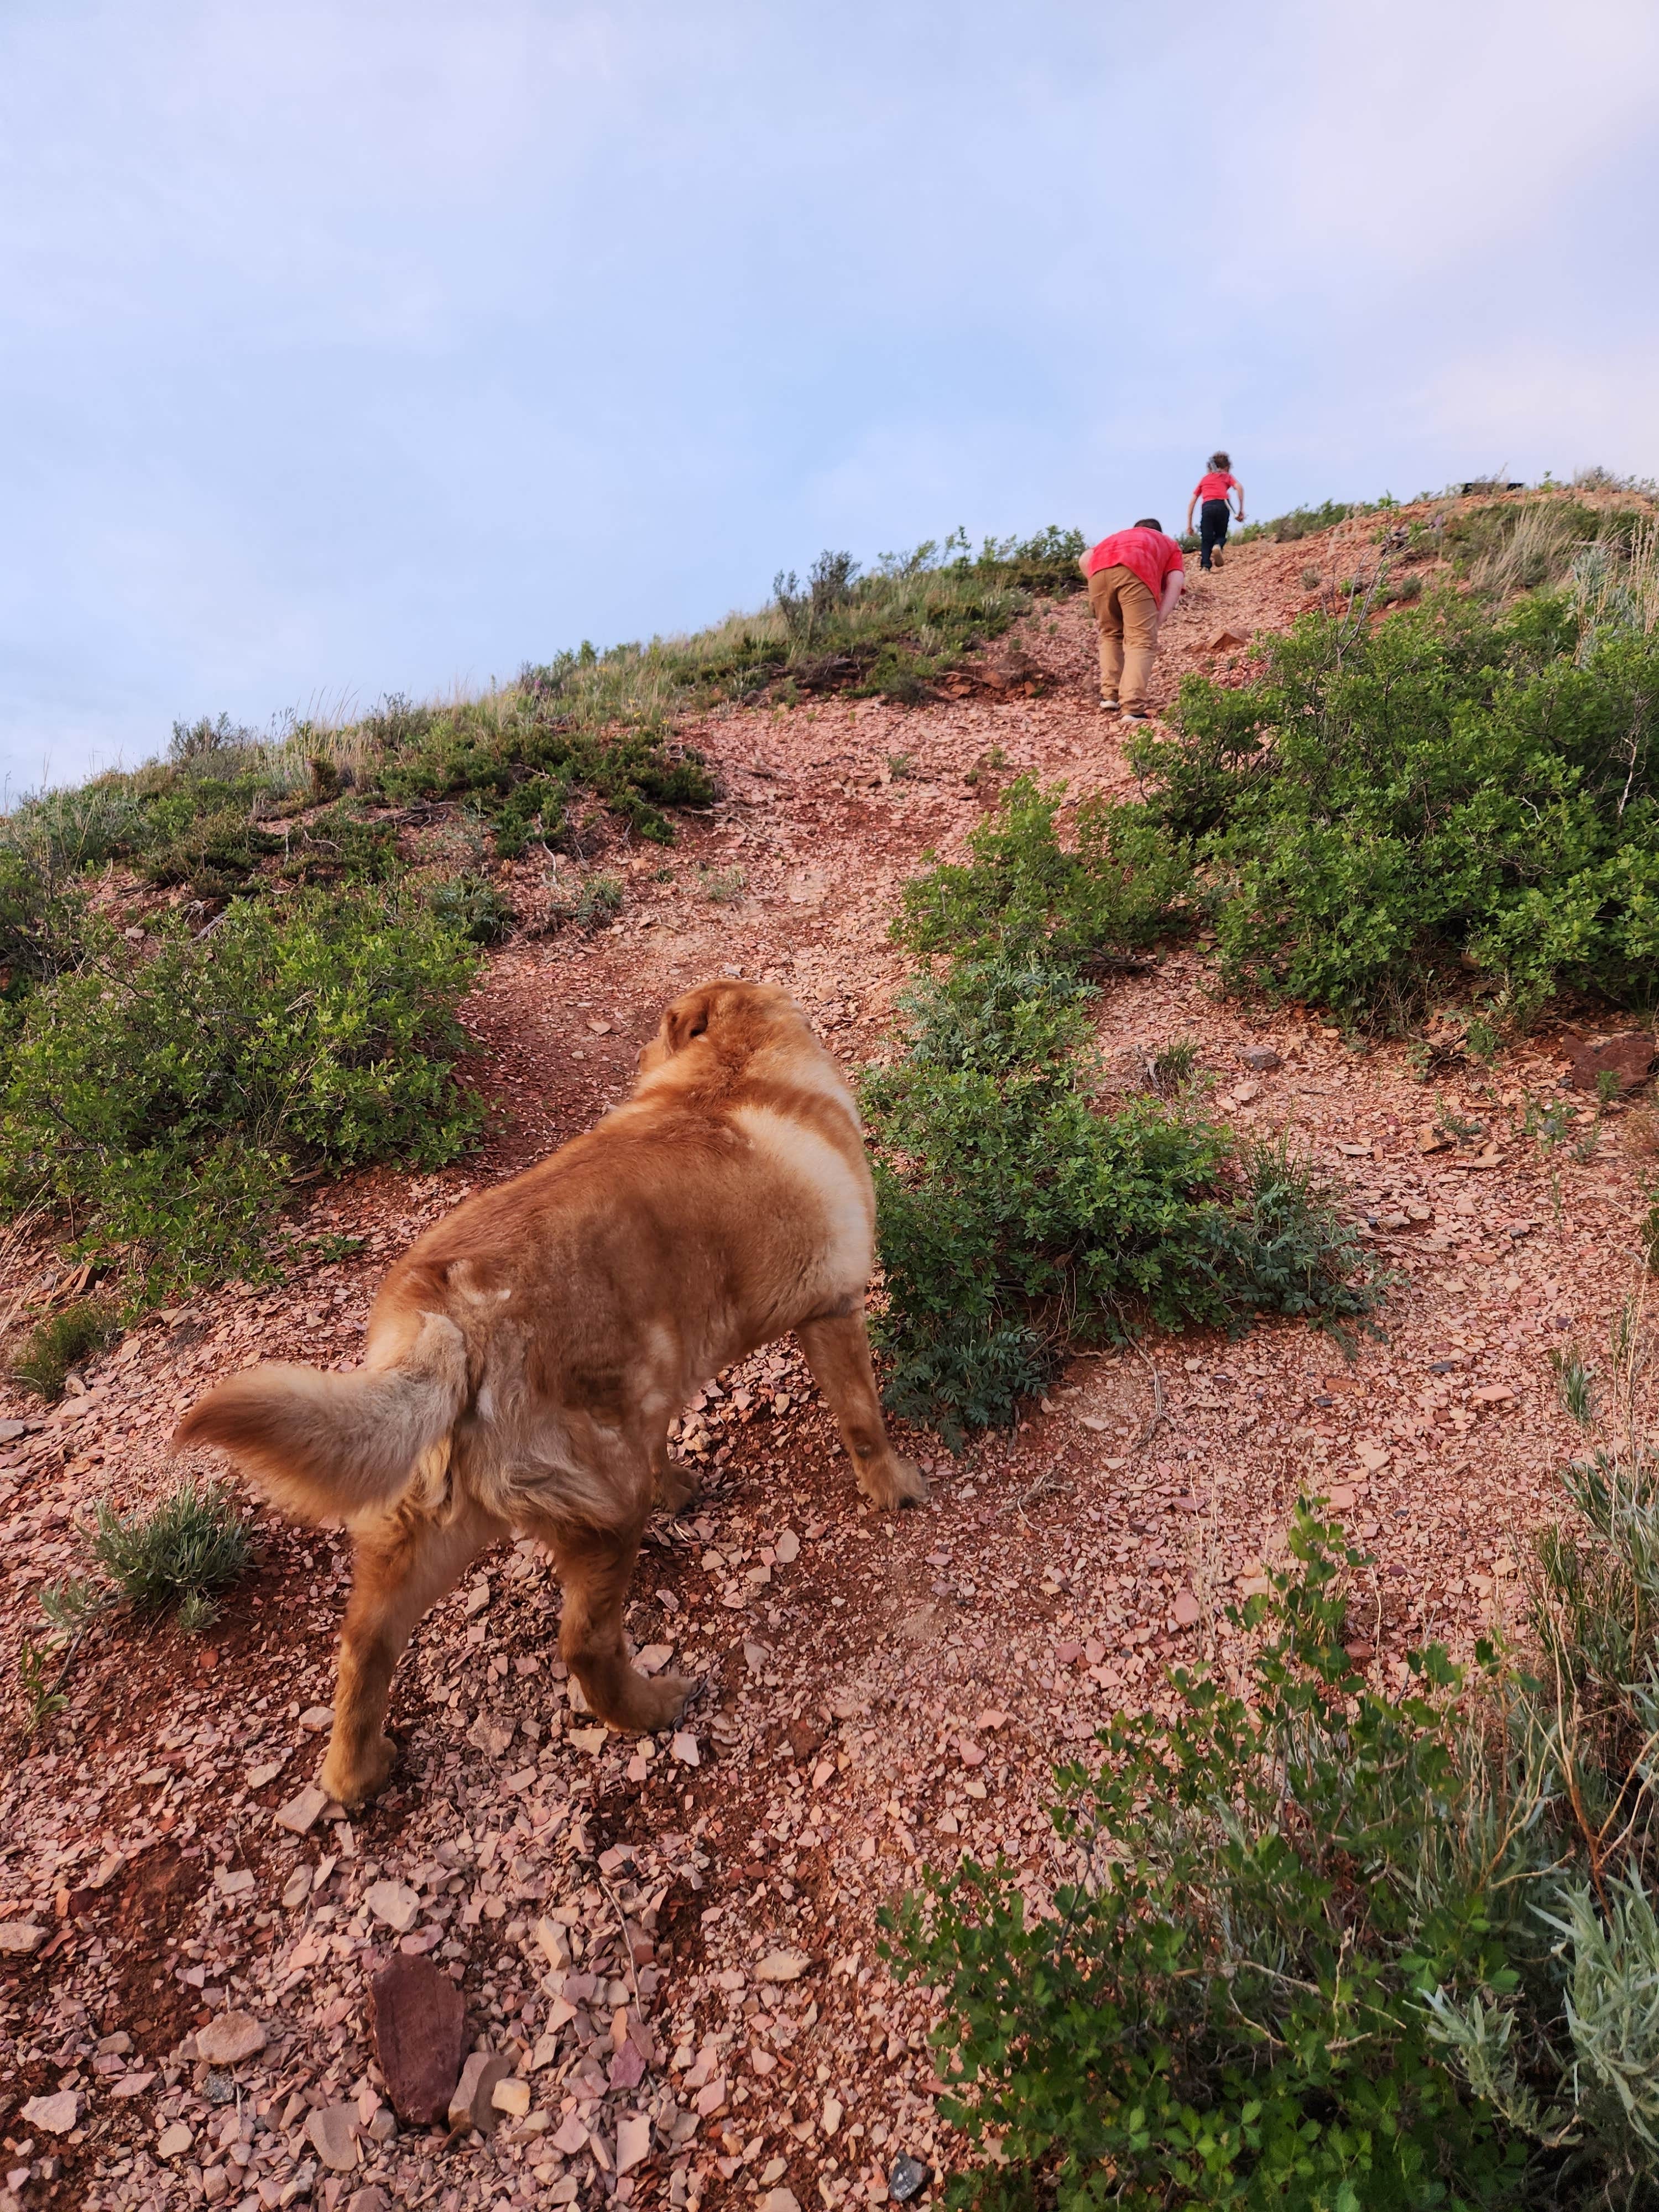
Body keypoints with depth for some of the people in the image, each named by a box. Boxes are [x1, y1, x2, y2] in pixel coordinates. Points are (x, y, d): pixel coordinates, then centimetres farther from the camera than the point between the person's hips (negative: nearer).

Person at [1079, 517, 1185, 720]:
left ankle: (1110, 695, 16)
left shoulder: (1119, 536, 44)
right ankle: (1133, 708, -18)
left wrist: (1100, 590, 26)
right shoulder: (1169, 544, 37)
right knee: (1142, 641, -4)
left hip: (1100, 566, 3)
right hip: (1136, 568, -3)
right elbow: (1176, 582, 14)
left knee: (1110, 634, 23)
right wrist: (1158, 618, 7)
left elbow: (1084, 560, 24)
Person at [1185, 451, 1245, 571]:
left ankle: (1205, 565, -18)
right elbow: (1239, 487, 3)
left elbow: (1192, 503, 22)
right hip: (1222, 506, -1)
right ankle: (1218, 546, -18)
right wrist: (1241, 510, 4)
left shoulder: (1204, 479, 30)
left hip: (1207, 507, 1)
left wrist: (1189, 525, 23)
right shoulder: (1227, 476, 24)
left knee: (1206, 539, 6)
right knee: (1221, 536, 17)